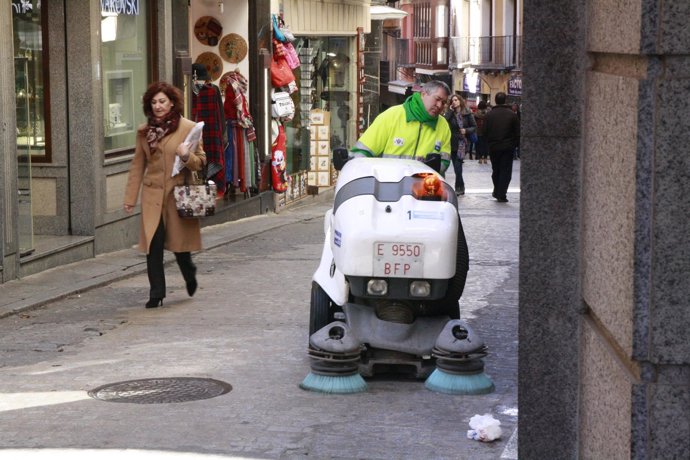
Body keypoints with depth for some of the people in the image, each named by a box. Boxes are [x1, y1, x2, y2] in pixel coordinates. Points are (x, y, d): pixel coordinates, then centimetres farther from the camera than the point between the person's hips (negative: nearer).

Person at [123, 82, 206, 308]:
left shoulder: (188, 128, -2)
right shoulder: (144, 131, 8)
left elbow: (201, 161, 1)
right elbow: (137, 166, 12)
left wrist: (187, 156, -22)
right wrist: (130, 198, 9)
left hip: (179, 195, -2)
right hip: (152, 196, 2)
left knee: (180, 242, 7)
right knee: (153, 245, -4)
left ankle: (190, 275, 37)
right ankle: (156, 293, 4)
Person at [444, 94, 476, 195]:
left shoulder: (467, 113, -1)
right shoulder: (450, 113, 5)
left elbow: (474, 127, 3)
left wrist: (466, 130, -14)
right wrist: (450, 110, -10)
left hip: (462, 142, -3)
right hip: (452, 142, 3)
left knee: (458, 165, -12)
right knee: (456, 166, 7)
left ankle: (459, 188, -3)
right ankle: (461, 187, 18)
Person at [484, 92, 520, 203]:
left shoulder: (489, 115, -2)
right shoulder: (512, 114, -5)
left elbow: (485, 131, 0)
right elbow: (517, 132, -4)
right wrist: (515, 144, 8)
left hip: (493, 147, 2)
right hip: (508, 147, -2)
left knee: (495, 170, 17)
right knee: (506, 171, 2)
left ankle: (497, 192, 23)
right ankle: (501, 195, -4)